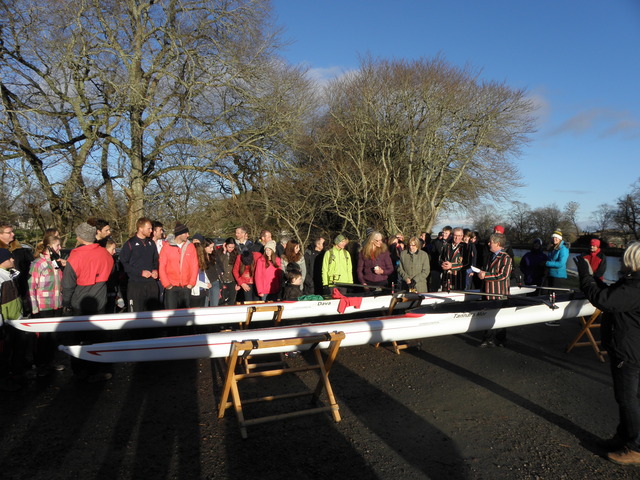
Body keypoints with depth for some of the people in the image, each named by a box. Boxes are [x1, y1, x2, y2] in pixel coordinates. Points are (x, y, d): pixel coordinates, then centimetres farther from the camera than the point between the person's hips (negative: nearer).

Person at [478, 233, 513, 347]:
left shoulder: (506, 258, -13)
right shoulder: (491, 256, 14)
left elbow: (503, 276, -20)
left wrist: (486, 275, -20)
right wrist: (481, 273, 6)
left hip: (500, 294, -8)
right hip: (488, 292, 8)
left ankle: (499, 340, 17)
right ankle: (488, 339, 21)